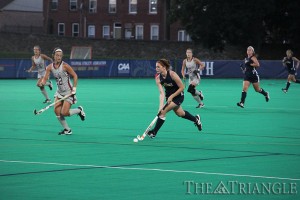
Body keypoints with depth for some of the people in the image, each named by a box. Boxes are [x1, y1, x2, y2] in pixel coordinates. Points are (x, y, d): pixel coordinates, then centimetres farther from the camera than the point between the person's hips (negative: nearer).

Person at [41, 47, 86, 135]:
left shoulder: (65, 66, -16)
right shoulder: (50, 67, -1)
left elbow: (75, 76, -9)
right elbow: (45, 78, -2)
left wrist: (74, 89, -14)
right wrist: (42, 83, -26)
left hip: (68, 92, -6)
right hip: (59, 92, 6)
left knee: (64, 113, -13)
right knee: (57, 111, -6)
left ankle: (79, 110, 16)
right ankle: (67, 130, 8)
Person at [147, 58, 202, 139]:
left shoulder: (172, 74, -29)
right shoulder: (158, 78, -16)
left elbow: (182, 87, -20)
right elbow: (162, 93, -21)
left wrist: (171, 96, -22)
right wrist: (161, 106, -33)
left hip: (178, 96, -6)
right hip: (169, 96, 6)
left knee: (163, 111, -18)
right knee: (180, 113, 22)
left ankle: (154, 132, -9)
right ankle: (196, 119, 49)